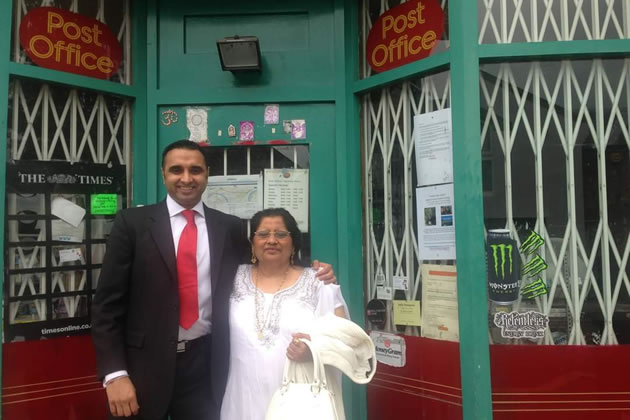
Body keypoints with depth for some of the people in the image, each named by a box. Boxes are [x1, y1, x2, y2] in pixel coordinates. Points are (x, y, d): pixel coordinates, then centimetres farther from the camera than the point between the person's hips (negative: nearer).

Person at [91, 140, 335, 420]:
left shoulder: (230, 227, 3)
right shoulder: (133, 223, -3)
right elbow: (108, 303, -4)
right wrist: (115, 373, -11)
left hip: (205, 364, 2)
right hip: (144, 365, -1)